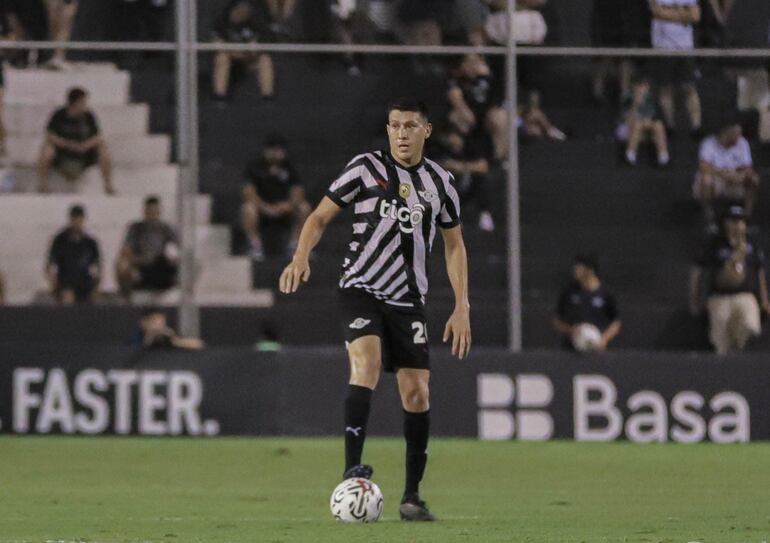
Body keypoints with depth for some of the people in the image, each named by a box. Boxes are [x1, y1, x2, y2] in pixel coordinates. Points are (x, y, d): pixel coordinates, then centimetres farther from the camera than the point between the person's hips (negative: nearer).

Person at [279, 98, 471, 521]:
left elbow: (453, 245, 18)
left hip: (409, 300, 4)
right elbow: (320, 217, 1)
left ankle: (412, 495, 11)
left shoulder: (439, 181, 8)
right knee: (367, 363, -28)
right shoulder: (366, 167, -2)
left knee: (416, 392, -1)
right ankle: (352, 470, -33)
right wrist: (301, 258, -18)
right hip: (361, 290, -4)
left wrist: (461, 308, 11)